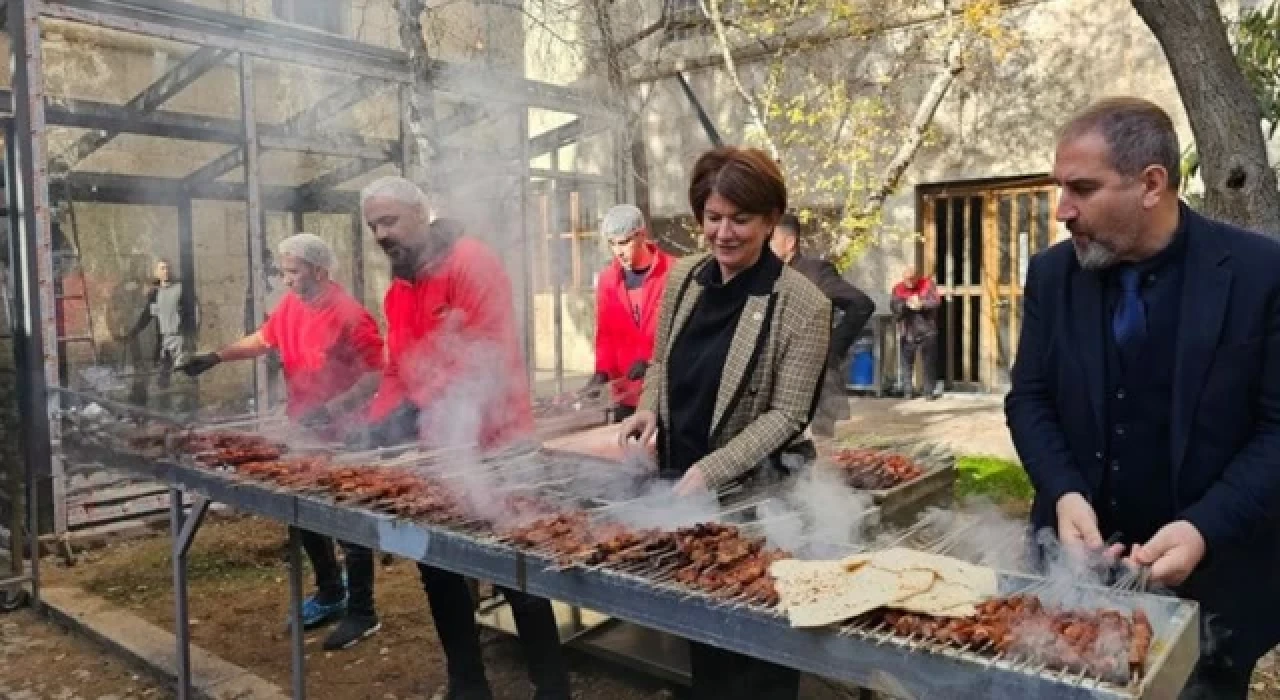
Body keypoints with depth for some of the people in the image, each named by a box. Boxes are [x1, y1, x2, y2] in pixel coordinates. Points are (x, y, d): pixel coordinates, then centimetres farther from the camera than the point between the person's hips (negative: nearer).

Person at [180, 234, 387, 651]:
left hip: (341, 436, -8)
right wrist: (217, 357, 5)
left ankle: (362, 613, 14)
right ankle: (330, 594, 36)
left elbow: (378, 374, -21)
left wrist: (335, 407, -30)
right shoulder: (290, 305, 4)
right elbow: (263, 340, 18)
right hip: (302, 431, 8)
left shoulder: (349, 315, -20)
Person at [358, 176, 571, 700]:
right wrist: (377, 427, 3)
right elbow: (397, 371, 17)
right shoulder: (399, 288, 13)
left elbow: (490, 354, -21)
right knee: (436, 568, 13)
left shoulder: (471, 262, -13)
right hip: (434, 452, 8)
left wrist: (452, 427, -26)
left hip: (489, 445, -8)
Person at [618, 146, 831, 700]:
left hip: (750, 491, -5)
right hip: (677, 480, 5)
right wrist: (649, 408, -6)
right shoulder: (682, 279, 1)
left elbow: (785, 415, -15)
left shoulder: (802, 306, -15)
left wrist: (708, 472, -22)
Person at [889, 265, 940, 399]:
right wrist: (906, 304, -24)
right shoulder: (898, 289, 4)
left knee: (929, 363, 2)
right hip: (907, 332, 1)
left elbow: (936, 301, -10)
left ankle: (930, 391, 10)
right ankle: (908, 391, 6)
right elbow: (894, 307, -7)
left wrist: (921, 304, -25)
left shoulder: (928, 284, 2)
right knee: (907, 363, -1)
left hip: (927, 331, -1)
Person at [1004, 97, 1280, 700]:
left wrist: (1207, 528, -22)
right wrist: (1064, 493, -15)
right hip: (1079, 556, 3)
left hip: (1210, 574, -2)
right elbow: (1028, 398, 1)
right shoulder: (1053, 273, -2)